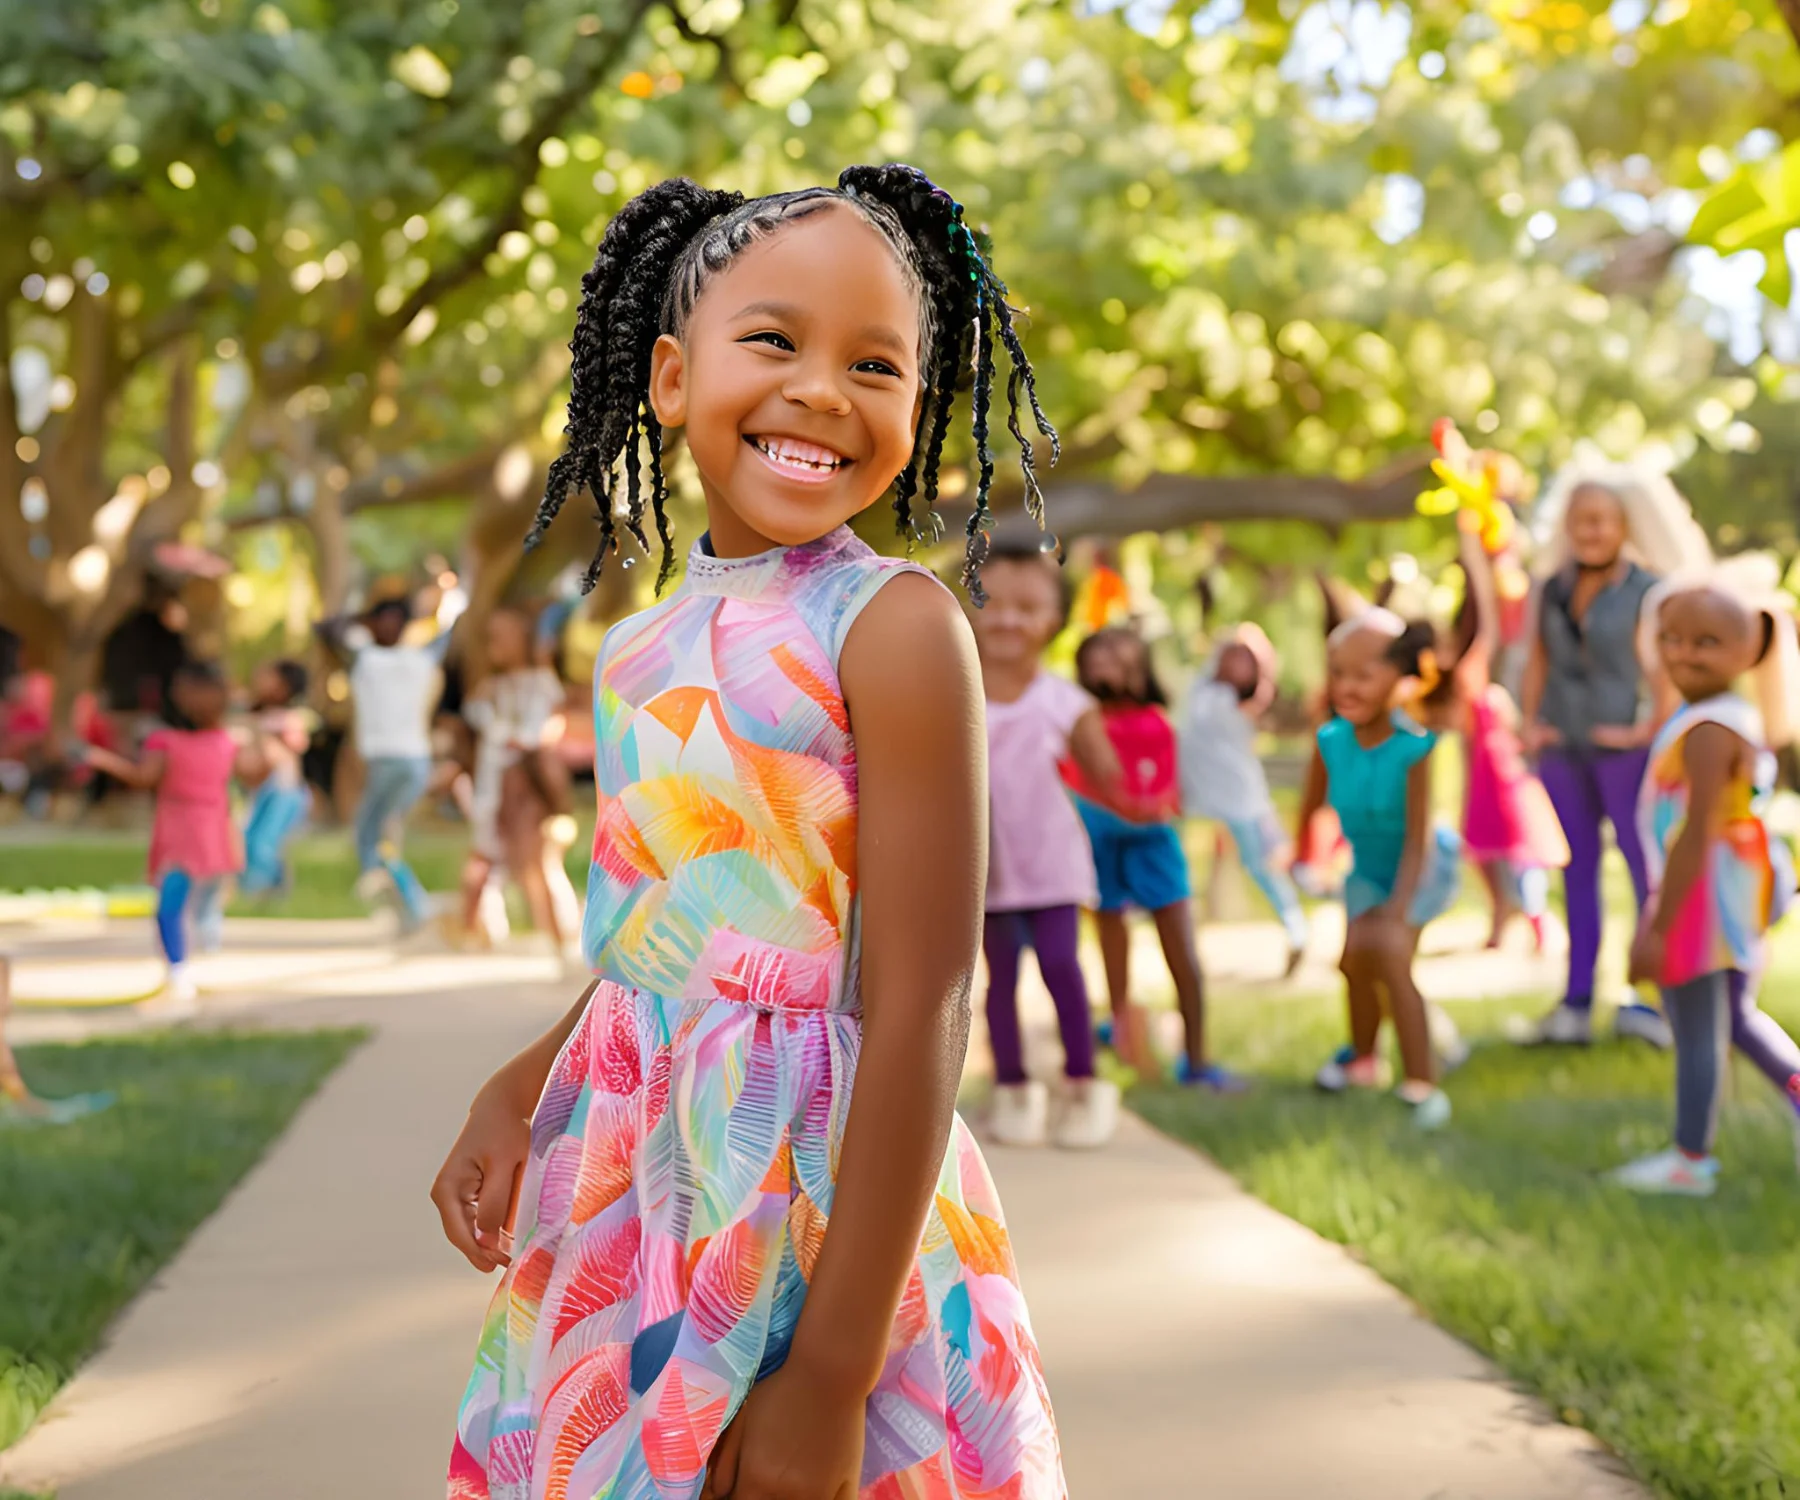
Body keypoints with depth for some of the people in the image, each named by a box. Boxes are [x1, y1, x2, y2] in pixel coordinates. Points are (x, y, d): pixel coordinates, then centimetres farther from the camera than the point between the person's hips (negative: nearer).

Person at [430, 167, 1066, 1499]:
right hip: (625, 1185, 6)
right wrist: (515, 1094, 1)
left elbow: (919, 1011, -18)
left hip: (824, 1190, -6)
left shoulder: (892, 626, -14)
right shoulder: (646, 648, 6)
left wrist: (834, 1374, -20)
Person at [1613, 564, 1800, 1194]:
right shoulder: (1739, 720, 8)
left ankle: (1691, 1159, 14)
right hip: (1739, 898, 10)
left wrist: (1657, 927, -23)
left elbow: (1697, 836, -26)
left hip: (1701, 899, -10)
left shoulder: (1706, 731, -23)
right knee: (1736, 1015, 26)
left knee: (1695, 1031, 3)